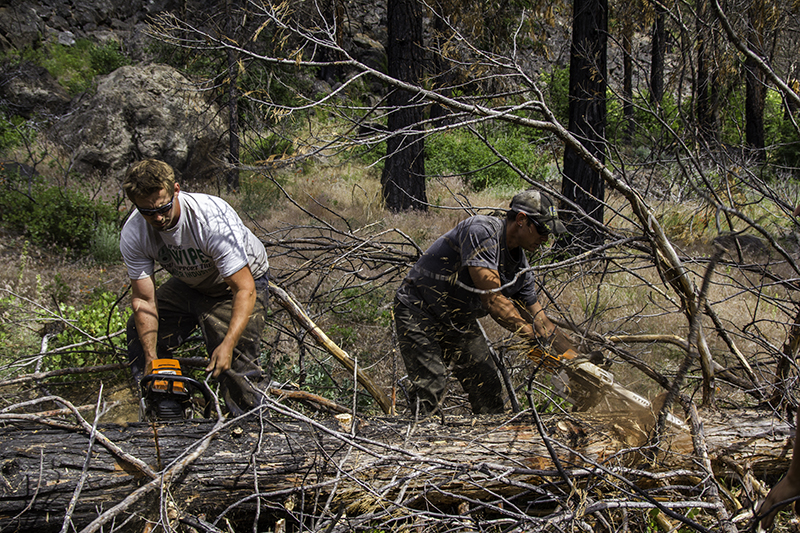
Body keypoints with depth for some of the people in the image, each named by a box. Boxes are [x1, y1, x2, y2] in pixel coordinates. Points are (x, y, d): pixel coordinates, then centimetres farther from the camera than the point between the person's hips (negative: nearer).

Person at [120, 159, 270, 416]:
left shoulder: (213, 219, -38)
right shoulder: (133, 234, -22)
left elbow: (245, 290, -36)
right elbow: (144, 299, -18)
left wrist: (228, 344, -47)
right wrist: (151, 359, -28)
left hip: (241, 284, -6)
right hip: (188, 286, 6)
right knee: (139, 334, 2)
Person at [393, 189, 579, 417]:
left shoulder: (520, 267, -1)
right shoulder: (482, 232, -27)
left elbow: (540, 321, 5)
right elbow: (492, 300, -32)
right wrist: (535, 339, -31)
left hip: (460, 320, 8)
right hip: (419, 311, -8)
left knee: (488, 389, 3)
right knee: (431, 385, -21)